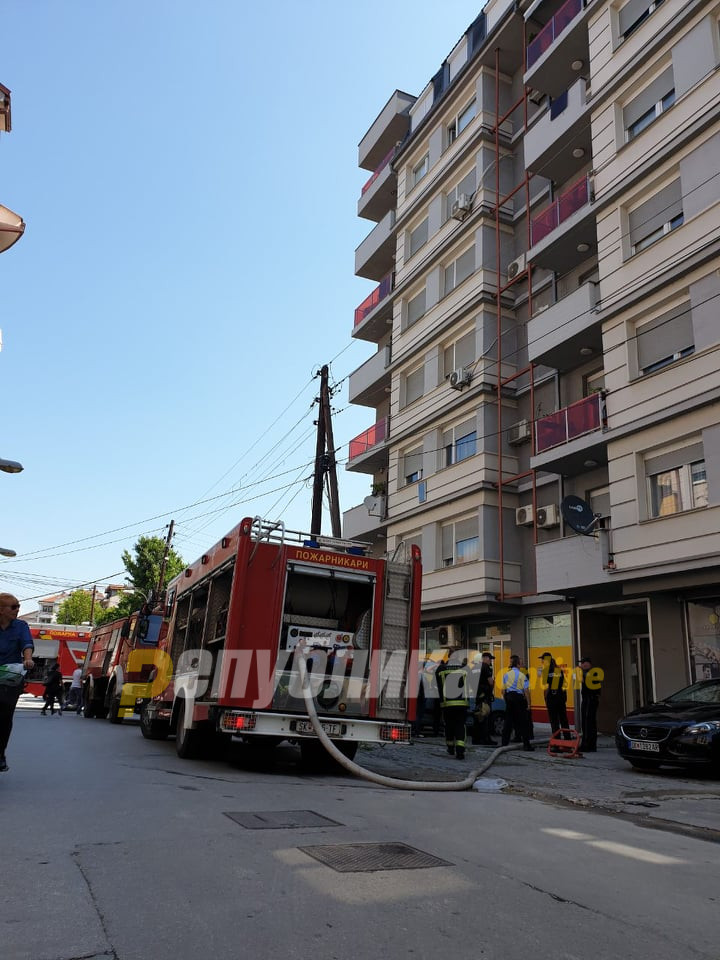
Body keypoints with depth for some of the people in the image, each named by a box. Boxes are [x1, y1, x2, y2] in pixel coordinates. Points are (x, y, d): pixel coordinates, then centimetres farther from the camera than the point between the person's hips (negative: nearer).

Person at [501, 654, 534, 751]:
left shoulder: (506, 675, 6)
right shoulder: (522, 675, -7)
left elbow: (503, 690, 7)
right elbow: (526, 690, -11)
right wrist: (528, 703, -7)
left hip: (509, 697, 5)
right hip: (519, 697, -5)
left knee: (508, 721, 10)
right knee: (523, 722, 2)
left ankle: (504, 743, 11)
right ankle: (526, 744, 3)